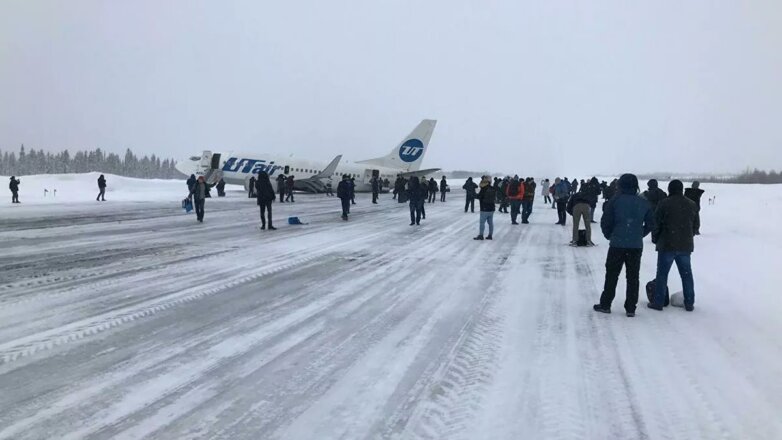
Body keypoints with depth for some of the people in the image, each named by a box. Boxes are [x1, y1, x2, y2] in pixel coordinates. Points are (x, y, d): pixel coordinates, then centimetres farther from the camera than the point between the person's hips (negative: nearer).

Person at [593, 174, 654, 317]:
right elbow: (651, 223, 8)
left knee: (612, 275, 8)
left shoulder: (614, 201, -8)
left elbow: (605, 222, -9)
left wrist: (609, 235, 9)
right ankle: (631, 308, 10)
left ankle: (605, 304, 13)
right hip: (636, 246, 3)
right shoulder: (643, 203, 4)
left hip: (617, 245, -3)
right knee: (633, 277, 9)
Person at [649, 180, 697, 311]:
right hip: (685, 246, 4)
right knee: (686, 274, 12)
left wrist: (655, 239, 7)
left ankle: (658, 302, 4)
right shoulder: (692, 205, 7)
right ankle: (689, 303, 15)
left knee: (662, 273, 3)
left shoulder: (664, 204, -10)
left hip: (667, 245, -4)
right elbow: (695, 226, 15)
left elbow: (656, 224, -7)